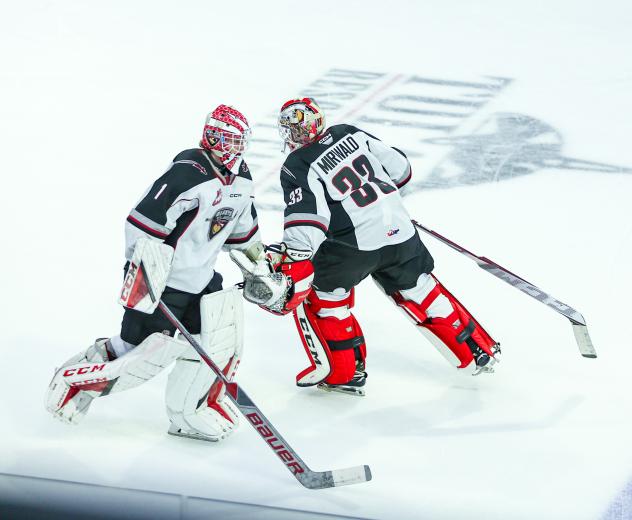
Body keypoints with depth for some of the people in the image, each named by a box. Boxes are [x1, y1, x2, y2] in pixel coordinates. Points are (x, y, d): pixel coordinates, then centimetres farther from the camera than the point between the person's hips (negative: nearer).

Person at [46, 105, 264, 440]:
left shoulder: (241, 180, 5)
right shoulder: (187, 173, -23)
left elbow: (242, 231, 23)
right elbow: (143, 224, -26)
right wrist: (142, 277, -28)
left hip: (201, 278, 8)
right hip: (160, 278, -8)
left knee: (222, 337, -3)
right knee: (146, 354, -6)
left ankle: (189, 414, 12)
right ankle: (73, 381, 14)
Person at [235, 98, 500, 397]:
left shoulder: (297, 167, -7)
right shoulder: (349, 134, 9)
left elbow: (307, 219, -20)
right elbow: (399, 167, 14)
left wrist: (290, 264, -26)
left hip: (354, 243, -6)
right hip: (400, 232, 6)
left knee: (318, 293, 14)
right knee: (419, 291, 22)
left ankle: (341, 372, 12)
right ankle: (478, 352, 28)